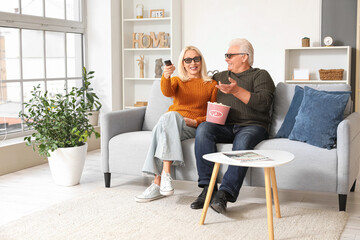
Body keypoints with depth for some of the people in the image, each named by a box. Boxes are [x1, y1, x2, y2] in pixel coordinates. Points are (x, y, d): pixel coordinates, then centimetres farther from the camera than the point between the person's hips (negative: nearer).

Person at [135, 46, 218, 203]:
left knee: (169, 117, -35)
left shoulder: (211, 85, 17)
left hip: (193, 127, -2)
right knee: (169, 116, -35)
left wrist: (196, 121, -8)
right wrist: (166, 77, -26)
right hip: (170, 122, 2)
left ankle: (158, 182, -43)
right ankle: (165, 174, -43)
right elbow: (167, 92, -4)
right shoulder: (177, 81, 21)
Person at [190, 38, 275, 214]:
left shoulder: (260, 75, 10)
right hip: (224, 126, 4)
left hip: (252, 126, -4)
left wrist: (237, 91, -17)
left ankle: (224, 193, -43)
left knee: (243, 141, -38)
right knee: (203, 129, -28)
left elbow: (263, 103, -8)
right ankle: (208, 188, -31)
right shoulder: (221, 76, 27)